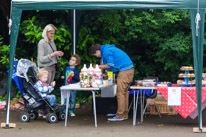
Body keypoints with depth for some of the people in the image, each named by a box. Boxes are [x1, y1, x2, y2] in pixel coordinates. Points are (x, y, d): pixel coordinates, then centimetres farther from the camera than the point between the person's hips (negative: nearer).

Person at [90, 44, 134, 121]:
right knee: (124, 92, 12)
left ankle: (120, 115, -6)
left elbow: (111, 65, -14)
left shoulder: (106, 52, -10)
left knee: (120, 93, -8)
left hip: (124, 70, -10)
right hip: (130, 69, 10)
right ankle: (125, 114, 16)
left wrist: (100, 67, -2)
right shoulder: (108, 49, 21)